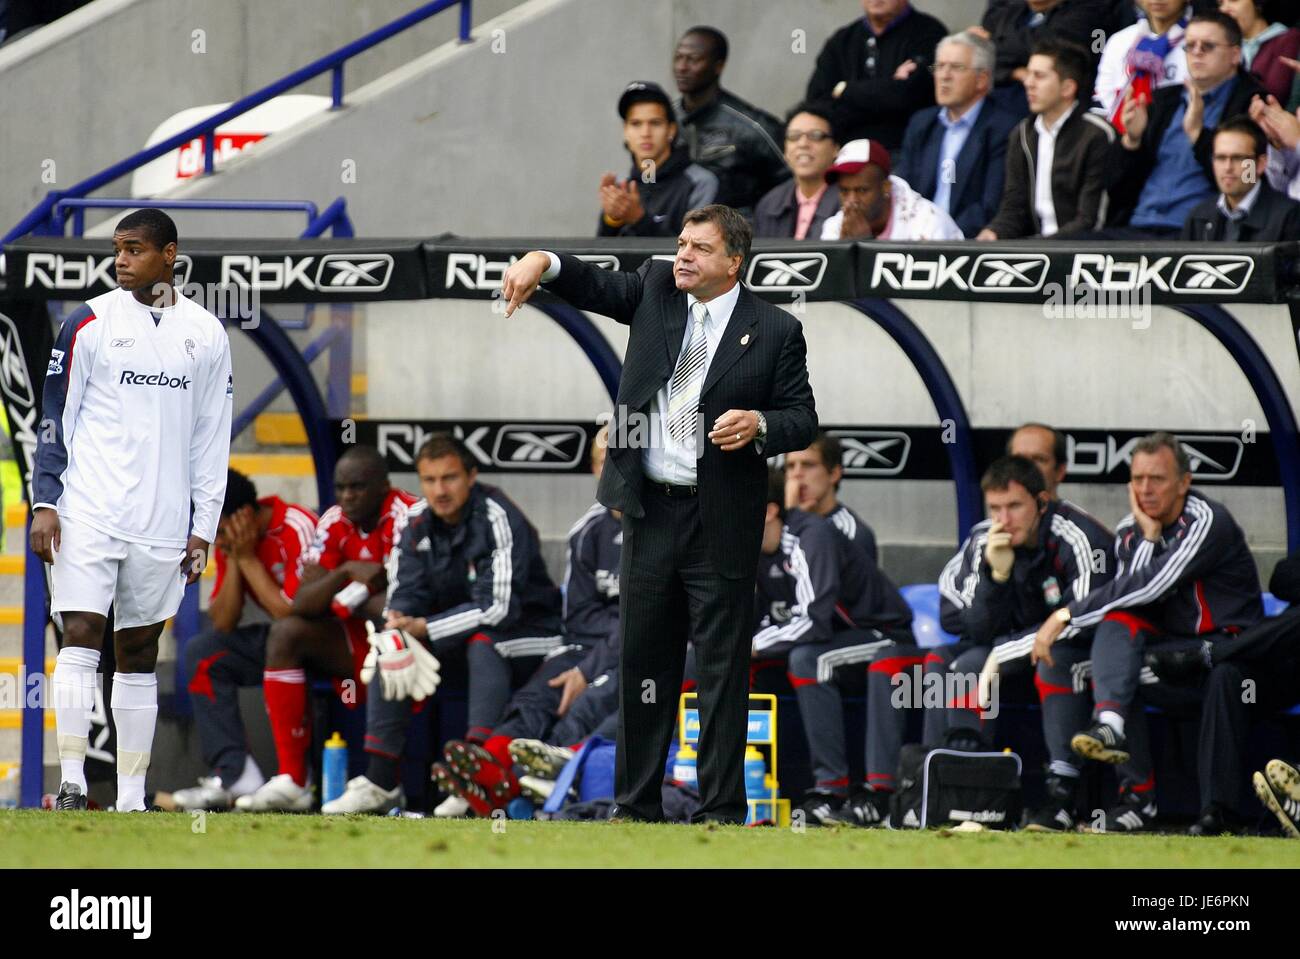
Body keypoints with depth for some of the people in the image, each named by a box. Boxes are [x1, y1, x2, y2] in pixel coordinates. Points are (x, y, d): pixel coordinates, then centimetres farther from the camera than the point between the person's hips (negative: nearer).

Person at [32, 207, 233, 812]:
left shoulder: (207, 336, 8)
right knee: (80, 637, -11)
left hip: (162, 524, 2)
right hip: (89, 509, -2)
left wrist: (203, 528, 8)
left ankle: (132, 798, 9)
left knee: (139, 653, 7)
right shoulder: (91, 323, 1)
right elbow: (55, 417, 3)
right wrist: (44, 503, -5)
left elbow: (211, 439, 11)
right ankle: (72, 784, -14)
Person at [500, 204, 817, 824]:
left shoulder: (775, 332, -3)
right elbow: (593, 287, 6)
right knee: (643, 660, 9)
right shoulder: (656, 292, 7)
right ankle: (637, 806, 16)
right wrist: (542, 262, -14)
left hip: (721, 522, -4)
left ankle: (721, 810, 6)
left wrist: (759, 424, -21)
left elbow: (802, 421, -1)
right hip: (651, 511, 4)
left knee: (722, 667, 1)